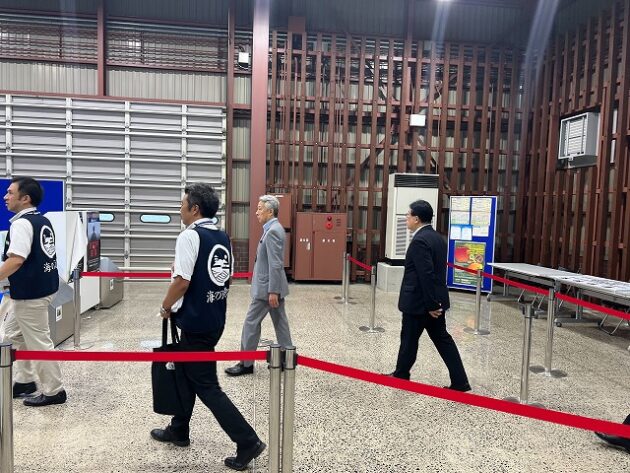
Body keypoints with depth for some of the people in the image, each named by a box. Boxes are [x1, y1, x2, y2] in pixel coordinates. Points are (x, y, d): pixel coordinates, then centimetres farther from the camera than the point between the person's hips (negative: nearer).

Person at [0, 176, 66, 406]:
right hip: (41, 286, 10)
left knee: (38, 342, 1)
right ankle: (25, 380, 32)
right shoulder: (43, 221, 11)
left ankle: (53, 391, 13)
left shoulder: (21, 223, -17)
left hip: (30, 292, -10)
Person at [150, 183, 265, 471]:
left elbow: (182, 281, -21)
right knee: (185, 372, 23)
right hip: (215, 319, 9)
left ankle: (247, 441, 4)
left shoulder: (190, 236, -17)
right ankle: (178, 431, 39)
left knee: (206, 385, 2)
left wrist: (166, 307, -5)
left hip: (196, 323, -9)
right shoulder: (222, 237, 8)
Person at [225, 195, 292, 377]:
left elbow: (275, 264, -23)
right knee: (280, 322, 13)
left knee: (251, 322, 0)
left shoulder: (272, 231, -18)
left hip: (267, 288, -10)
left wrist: (272, 291, -23)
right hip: (274, 286, 10)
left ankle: (246, 364, 11)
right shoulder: (275, 229, 13)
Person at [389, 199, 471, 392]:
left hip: (419, 301, -9)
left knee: (409, 339, 9)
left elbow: (426, 275, -25)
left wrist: (430, 305, -20)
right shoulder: (437, 237, 9)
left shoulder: (419, 241, -21)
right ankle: (459, 381, 14)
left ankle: (401, 376, 27)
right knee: (442, 338, 13)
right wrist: (433, 303, 20)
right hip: (435, 299, 9)